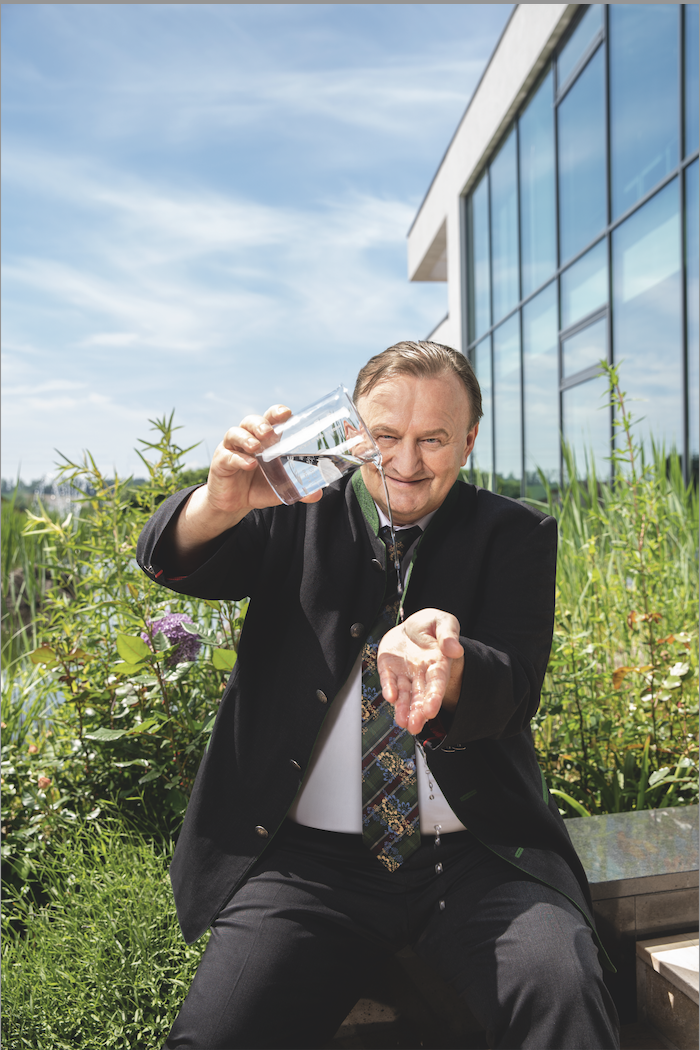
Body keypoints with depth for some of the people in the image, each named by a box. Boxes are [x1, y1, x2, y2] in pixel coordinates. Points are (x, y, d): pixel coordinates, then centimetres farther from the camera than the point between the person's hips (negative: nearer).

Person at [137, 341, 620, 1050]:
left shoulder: (514, 535, 5)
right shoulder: (298, 518, 6)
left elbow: (515, 690, -9)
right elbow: (172, 561, -9)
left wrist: (446, 665, -33)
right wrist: (223, 503, -33)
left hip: (476, 854, 0)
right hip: (308, 858, 1)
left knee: (563, 992, -26)